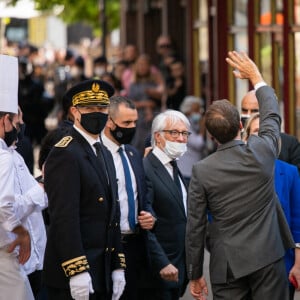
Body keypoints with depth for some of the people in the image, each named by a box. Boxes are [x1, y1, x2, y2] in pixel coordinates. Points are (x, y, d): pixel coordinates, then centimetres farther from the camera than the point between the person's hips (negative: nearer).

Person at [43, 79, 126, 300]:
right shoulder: (65, 154, -11)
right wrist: (77, 271, -23)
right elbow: (63, 217, -19)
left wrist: (118, 267, 15)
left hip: (102, 276, 9)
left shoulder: (104, 154, 18)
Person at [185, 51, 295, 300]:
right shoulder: (262, 151, -6)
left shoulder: (202, 171, -7)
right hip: (268, 258, 0)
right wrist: (256, 76, 30)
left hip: (227, 264, 0)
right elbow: (272, 115, 17)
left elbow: (195, 226, -2)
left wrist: (195, 275, 8)